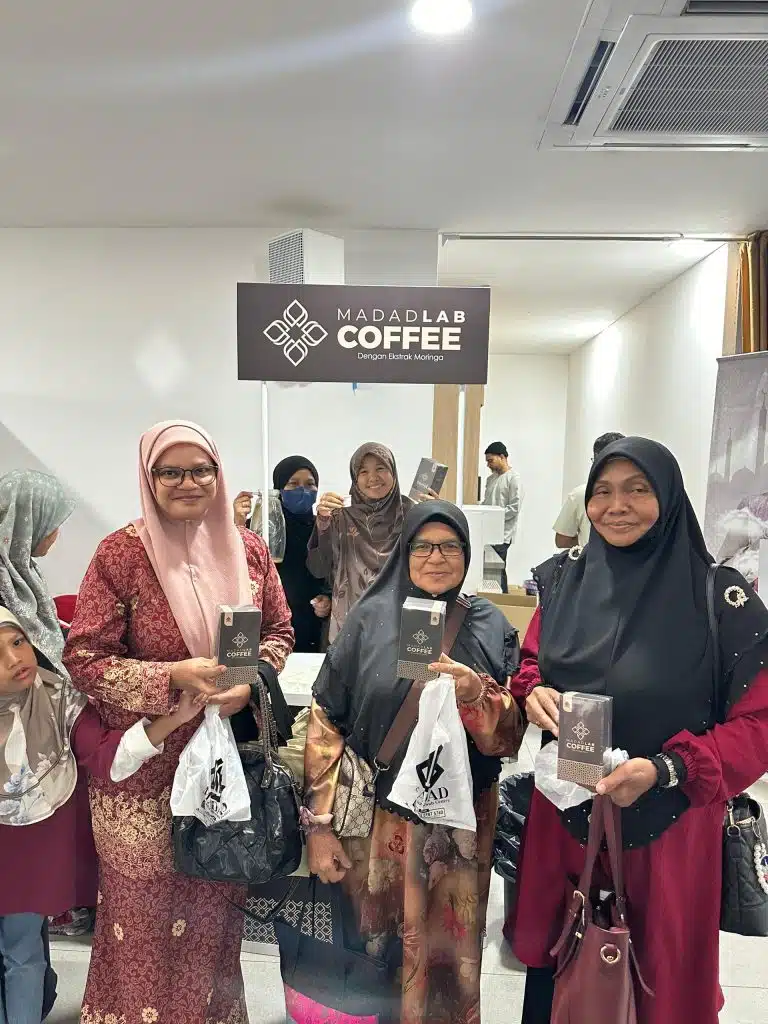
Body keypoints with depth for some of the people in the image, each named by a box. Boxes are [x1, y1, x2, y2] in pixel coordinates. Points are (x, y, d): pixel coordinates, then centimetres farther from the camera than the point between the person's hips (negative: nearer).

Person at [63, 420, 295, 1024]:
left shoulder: (249, 549, 0)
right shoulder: (121, 554, -11)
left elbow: (279, 631, 10)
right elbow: (84, 659, -11)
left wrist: (249, 680, -10)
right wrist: (175, 678, -23)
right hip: (146, 765, -3)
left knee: (216, 907, 19)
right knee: (146, 909, 12)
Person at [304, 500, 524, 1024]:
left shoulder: (491, 626, -1)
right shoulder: (371, 618, -4)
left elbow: (510, 735, -3)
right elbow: (327, 721, -5)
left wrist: (475, 692, -23)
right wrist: (319, 823, -8)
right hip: (379, 818, 0)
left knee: (449, 955, 13)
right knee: (374, 949, 14)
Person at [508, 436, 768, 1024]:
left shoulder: (719, 598, -15)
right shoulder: (563, 580, -2)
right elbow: (531, 661, 13)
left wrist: (666, 769, -24)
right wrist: (532, 692, -10)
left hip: (665, 827, -3)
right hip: (564, 814, 4)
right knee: (556, 976, 20)